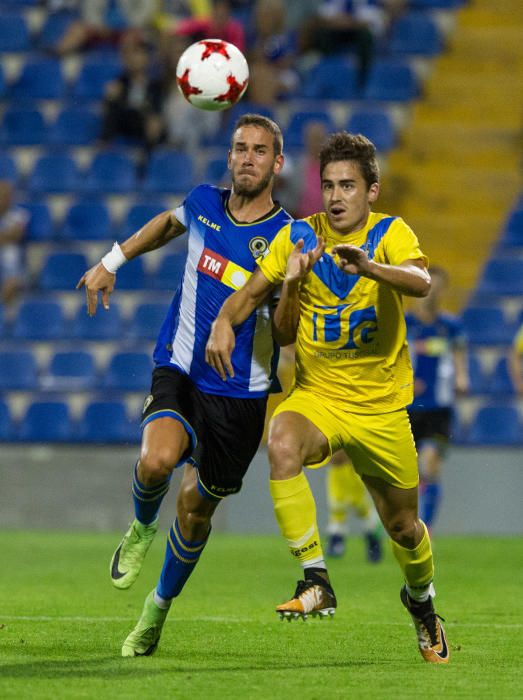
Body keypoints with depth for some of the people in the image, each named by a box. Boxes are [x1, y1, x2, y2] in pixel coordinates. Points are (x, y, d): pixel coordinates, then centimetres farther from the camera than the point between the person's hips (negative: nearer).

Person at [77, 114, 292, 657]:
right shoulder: (204, 203, 0)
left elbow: (286, 333, -16)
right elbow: (169, 223, 25)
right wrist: (112, 261, 25)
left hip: (241, 395, -1)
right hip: (179, 372, 1)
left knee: (195, 508, 7)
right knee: (157, 460, -29)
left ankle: (160, 604, 33)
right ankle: (142, 525, 6)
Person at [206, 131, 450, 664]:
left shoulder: (390, 233, -13)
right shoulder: (299, 235, -5)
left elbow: (421, 282, -33)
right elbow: (252, 291, 6)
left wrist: (369, 266, -53)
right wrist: (224, 322, -17)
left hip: (381, 408, -1)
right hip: (315, 395, 1)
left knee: (402, 525, 11)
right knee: (283, 446, -34)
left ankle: (421, 600, 44)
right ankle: (315, 580, -31)